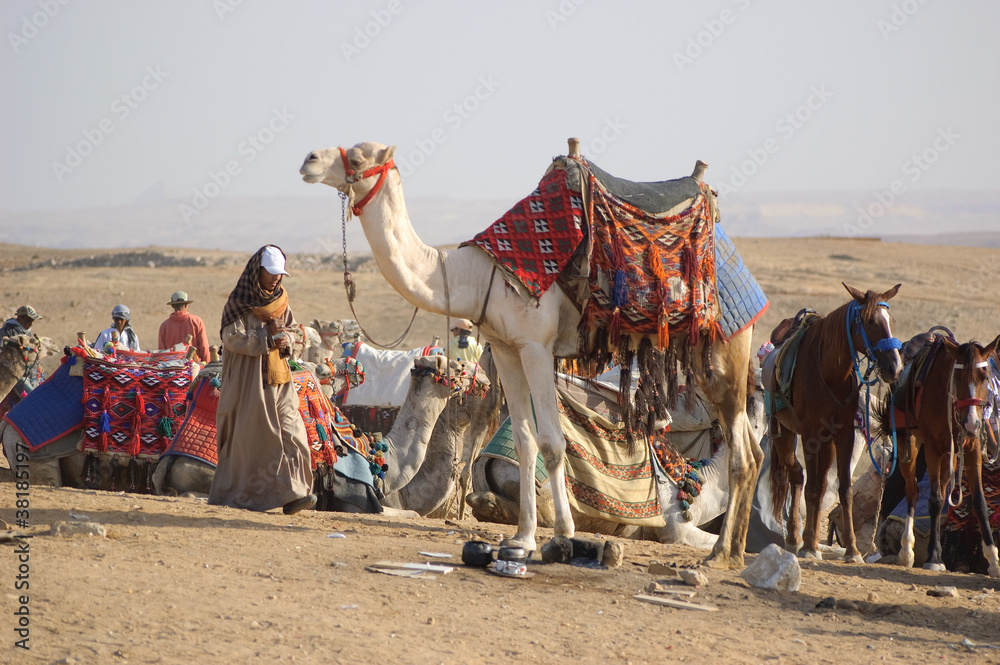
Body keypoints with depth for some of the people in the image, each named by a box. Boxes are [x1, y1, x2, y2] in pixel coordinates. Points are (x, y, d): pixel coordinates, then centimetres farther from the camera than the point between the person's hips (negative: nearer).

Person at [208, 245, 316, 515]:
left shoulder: (281, 299, 11)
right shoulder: (239, 300, -6)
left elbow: (292, 329, 20)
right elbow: (232, 338, -13)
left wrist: (285, 341, -3)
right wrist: (268, 338, -16)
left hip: (278, 378, 5)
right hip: (248, 378, -5)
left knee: (291, 431, -7)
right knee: (250, 437, -2)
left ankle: (292, 493, -10)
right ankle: (242, 495, 9)